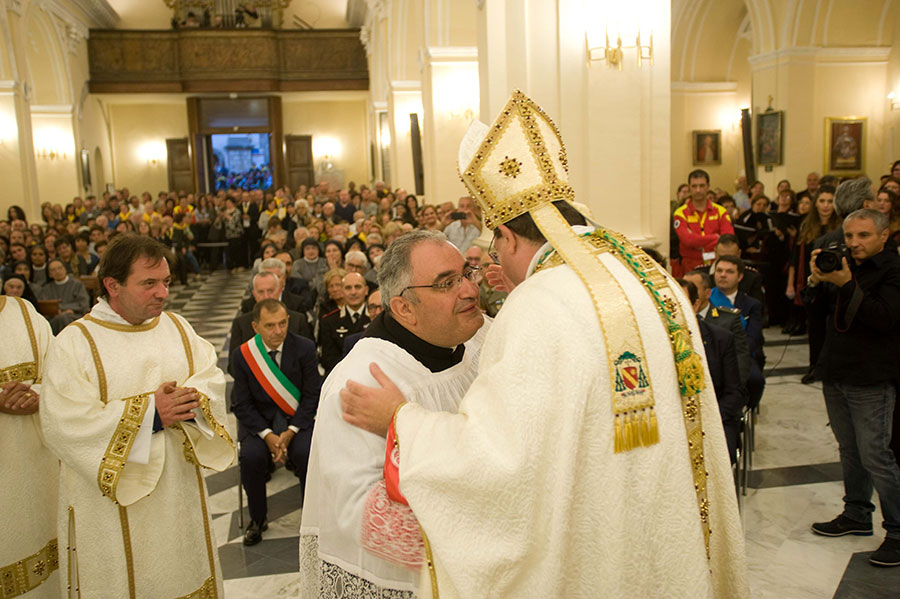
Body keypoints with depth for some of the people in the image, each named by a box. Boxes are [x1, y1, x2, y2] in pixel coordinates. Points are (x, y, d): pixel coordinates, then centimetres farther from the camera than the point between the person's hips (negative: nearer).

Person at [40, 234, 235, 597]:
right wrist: (149, 413, -22)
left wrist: (188, 399, -21)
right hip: (114, 503, -4)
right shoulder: (74, 343, -10)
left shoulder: (176, 327, 6)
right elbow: (63, 423, -18)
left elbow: (212, 377, 1)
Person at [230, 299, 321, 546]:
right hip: (259, 419, 1)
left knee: (306, 452, -28)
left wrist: (291, 431, -17)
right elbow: (242, 405, -4)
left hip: (297, 416, -1)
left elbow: (312, 395, -6)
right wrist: (267, 434, -17)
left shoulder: (304, 348, -8)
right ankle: (258, 518, 2)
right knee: (251, 456, -26)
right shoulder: (241, 354, -5)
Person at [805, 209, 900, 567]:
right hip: (835, 374, 7)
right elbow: (820, 311, 10)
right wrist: (816, 281, -7)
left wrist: (848, 285, -28)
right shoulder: (844, 265, 12)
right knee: (849, 450, 16)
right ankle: (857, 515, 30)